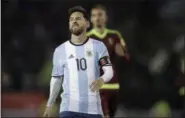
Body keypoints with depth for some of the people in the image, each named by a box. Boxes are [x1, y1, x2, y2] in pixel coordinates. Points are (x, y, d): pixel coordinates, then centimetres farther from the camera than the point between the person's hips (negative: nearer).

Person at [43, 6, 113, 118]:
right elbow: (56, 79, 13)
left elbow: (109, 71, -8)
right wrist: (49, 105, 9)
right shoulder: (60, 50, 6)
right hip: (69, 108, 0)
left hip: (93, 108, 0)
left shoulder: (98, 46, 2)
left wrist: (102, 79, -32)